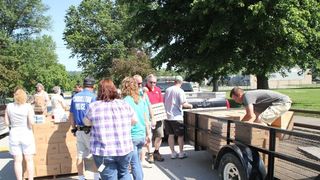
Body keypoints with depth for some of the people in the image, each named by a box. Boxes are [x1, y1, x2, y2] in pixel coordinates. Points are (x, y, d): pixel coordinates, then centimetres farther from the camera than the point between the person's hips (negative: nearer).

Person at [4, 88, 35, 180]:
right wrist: (29, 127, 5)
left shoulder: (9, 106, -2)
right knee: (29, 160, 10)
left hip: (14, 135, 2)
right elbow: (31, 122, -17)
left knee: (18, 161, 11)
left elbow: (7, 122, 0)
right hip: (26, 134, -2)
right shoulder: (28, 106, -10)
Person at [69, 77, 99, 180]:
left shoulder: (75, 97, 7)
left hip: (79, 130, 5)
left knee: (80, 155, 11)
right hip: (90, 130, -5)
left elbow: (71, 116, 10)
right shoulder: (92, 96, -9)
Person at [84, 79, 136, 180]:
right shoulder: (124, 104, 2)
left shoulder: (93, 106, -4)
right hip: (125, 149, 2)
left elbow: (87, 123, 13)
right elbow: (134, 121, 16)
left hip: (103, 151, -2)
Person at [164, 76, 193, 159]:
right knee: (180, 135, 8)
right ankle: (181, 153, 15)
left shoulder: (167, 90, 6)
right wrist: (190, 105, 2)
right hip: (176, 117, -5)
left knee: (171, 135, 12)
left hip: (167, 116, 6)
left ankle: (173, 153, 17)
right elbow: (183, 104, -17)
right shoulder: (180, 91, -11)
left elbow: (164, 101, 15)